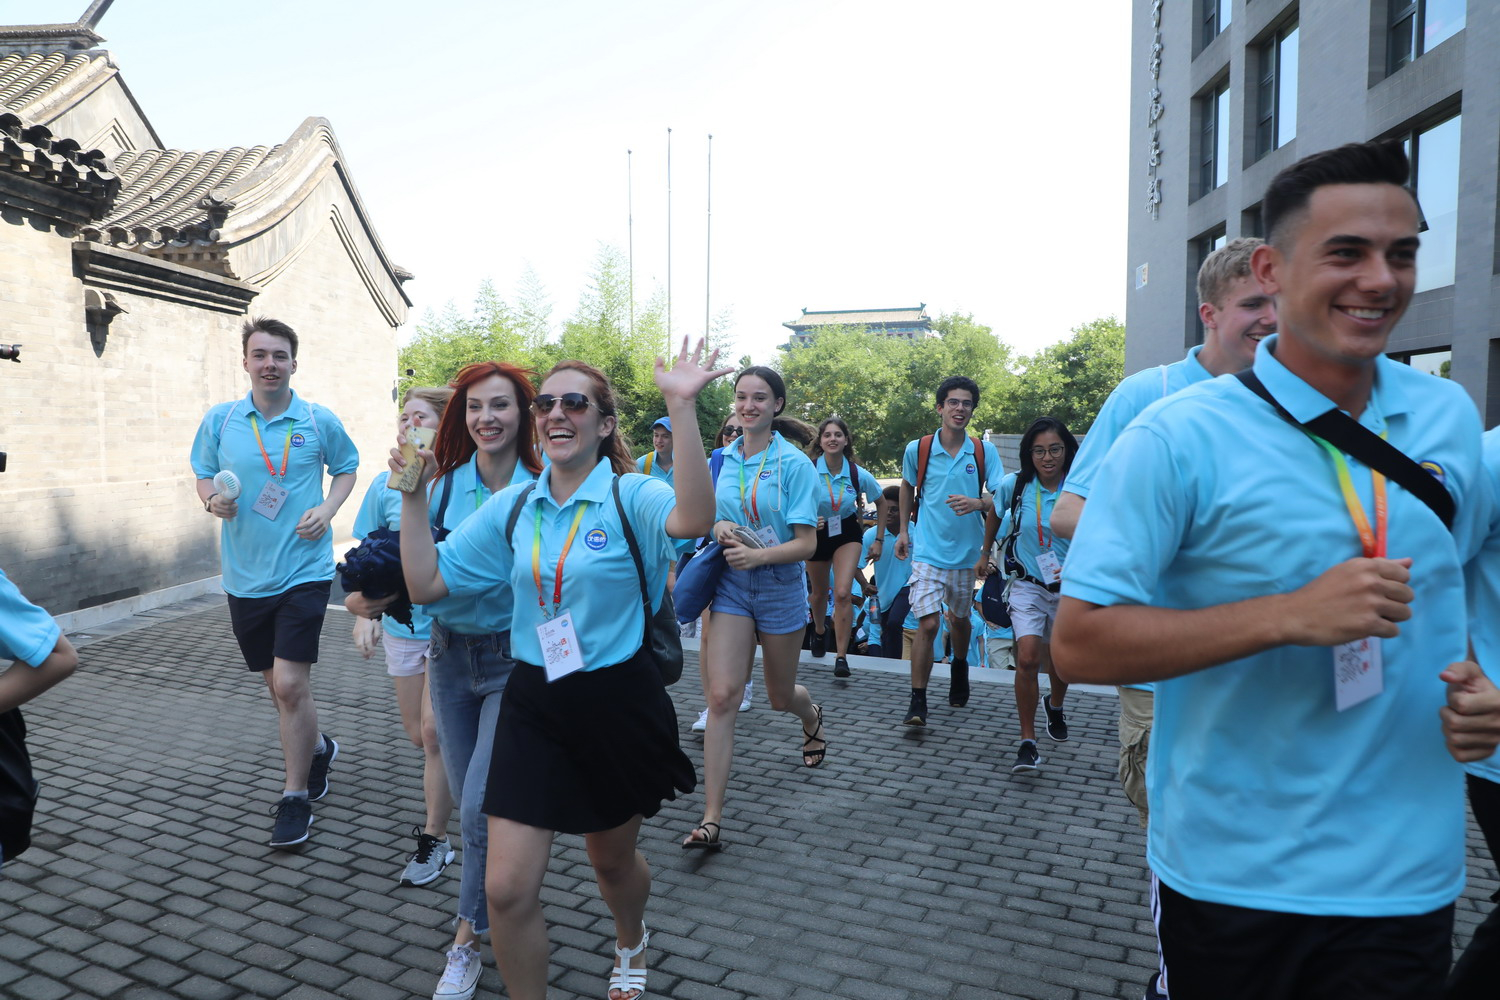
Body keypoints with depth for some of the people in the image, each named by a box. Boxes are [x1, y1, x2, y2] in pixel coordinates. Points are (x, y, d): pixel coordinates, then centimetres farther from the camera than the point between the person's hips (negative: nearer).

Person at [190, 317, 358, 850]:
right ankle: (318, 747, 44)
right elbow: (203, 475, 13)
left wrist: (328, 509, -6)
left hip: (304, 570, -3)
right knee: (277, 682, 16)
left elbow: (346, 467, 12)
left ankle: (295, 798, 8)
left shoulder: (320, 421, -2)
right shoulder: (220, 420, 2)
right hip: (245, 575, 4)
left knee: (290, 683, -9)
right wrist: (212, 500, -10)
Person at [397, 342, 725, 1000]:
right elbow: (426, 582, 2)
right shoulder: (511, 508, 1)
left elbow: (692, 520, -37)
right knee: (507, 889, -1)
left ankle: (631, 944, 55)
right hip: (534, 704, 3)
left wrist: (682, 408, -43)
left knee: (612, 859, 21)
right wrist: (414, 497, -6)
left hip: (619, 704, -3)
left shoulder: (632, 496, -13)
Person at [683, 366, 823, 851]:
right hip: (731, 586, 3)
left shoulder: (793, 462, -11)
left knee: (780, 696, 17)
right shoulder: (725, 458, 3)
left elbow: (806, 543, -14)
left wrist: (757, 555, -29)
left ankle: (812, 718, 56)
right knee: (721, 696, -10)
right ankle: (711, 819, -6)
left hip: (780, 588, -2)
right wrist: (719, 527, -8)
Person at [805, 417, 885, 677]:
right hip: (817, 534, 1)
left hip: (847, 533, 0)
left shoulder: (859, 474, -14)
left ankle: (841, 656, -7)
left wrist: (879, 540, 3)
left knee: (843, 593, -17)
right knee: (818, 593, 18)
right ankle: (820, 631, 51)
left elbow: (881, 502, 3)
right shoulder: (808, 470, -20)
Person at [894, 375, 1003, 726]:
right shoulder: (917, 449, -4)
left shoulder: (985, 452, -4)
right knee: (928, 624, -12)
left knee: (960, 618, 20)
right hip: (928, 551, -2)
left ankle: (959, 665, 50)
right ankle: (917, 701, -4)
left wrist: (979, 503, -29)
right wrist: (903, 530, 12)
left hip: (967, 552, 2)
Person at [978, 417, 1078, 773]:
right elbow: (995, 514, 12)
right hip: (1028, 585, -1)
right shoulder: (1015, 485, -9)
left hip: (1069, 587, 1)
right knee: (1027, 658, -18)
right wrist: (985, 554, 19)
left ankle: (1055, 707, 51)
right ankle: (1027, 743, -8)